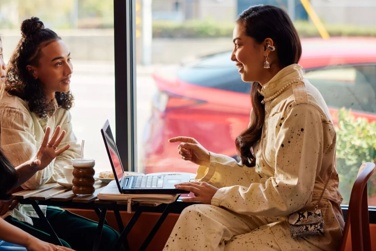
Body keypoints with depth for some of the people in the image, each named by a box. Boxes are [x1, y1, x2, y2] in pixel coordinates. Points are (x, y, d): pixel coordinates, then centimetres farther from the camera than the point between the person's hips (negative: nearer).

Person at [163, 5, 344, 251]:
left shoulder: (299, 106, -19)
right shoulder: (275, 97, 10)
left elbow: (290, 194, -22)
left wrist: (220, 196, -15)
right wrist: (209, 160, 8)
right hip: (275, 218, 8)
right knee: (196, 218, -13)